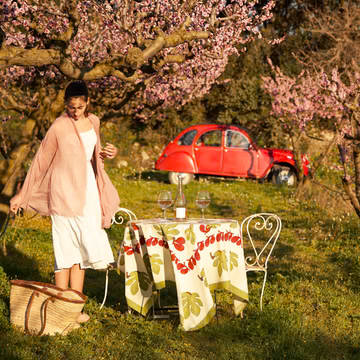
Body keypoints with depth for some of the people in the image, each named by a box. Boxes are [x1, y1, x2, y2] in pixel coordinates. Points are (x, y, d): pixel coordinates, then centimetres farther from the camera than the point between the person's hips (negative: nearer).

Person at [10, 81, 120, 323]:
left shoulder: (93, 122, 8)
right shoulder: (59, 127, -10)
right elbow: (41, 161, -5)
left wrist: (106, 154, 0)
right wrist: (22, 194, -3)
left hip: (88, 190, 6)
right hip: (65, 191, -6)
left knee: (81, 247, 7)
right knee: (66, 247, -7)